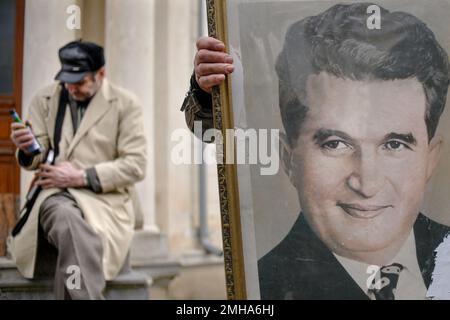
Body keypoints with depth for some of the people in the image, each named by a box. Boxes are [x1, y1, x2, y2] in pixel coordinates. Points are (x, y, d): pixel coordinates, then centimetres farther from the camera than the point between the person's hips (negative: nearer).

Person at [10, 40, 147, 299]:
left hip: (104, 198, -2)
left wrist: (81, 177, -13)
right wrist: (28, 149, -13)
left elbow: (135, 165, -3)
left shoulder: (126, 104, 4)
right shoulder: (45, 99, 13)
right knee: (65, 215, -37)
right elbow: (36, 159, 14)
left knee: (71, 233, -36)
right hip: (54, 194, 2)